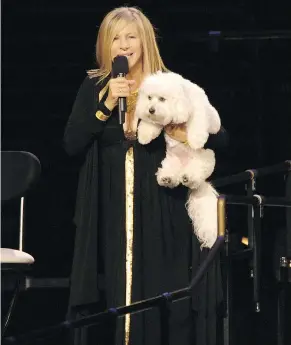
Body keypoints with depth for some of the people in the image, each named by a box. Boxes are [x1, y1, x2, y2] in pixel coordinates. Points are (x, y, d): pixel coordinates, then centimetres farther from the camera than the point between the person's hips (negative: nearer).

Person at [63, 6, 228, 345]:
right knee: (117, 301, -1)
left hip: (163, 216, -1)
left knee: (165, 309, -2)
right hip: (112, 217, 1)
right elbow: (72, 144, -3)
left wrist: (182, 125, -21)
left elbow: (219, 137, -2)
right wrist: (106, 104, -13)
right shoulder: (93, 88, 6)